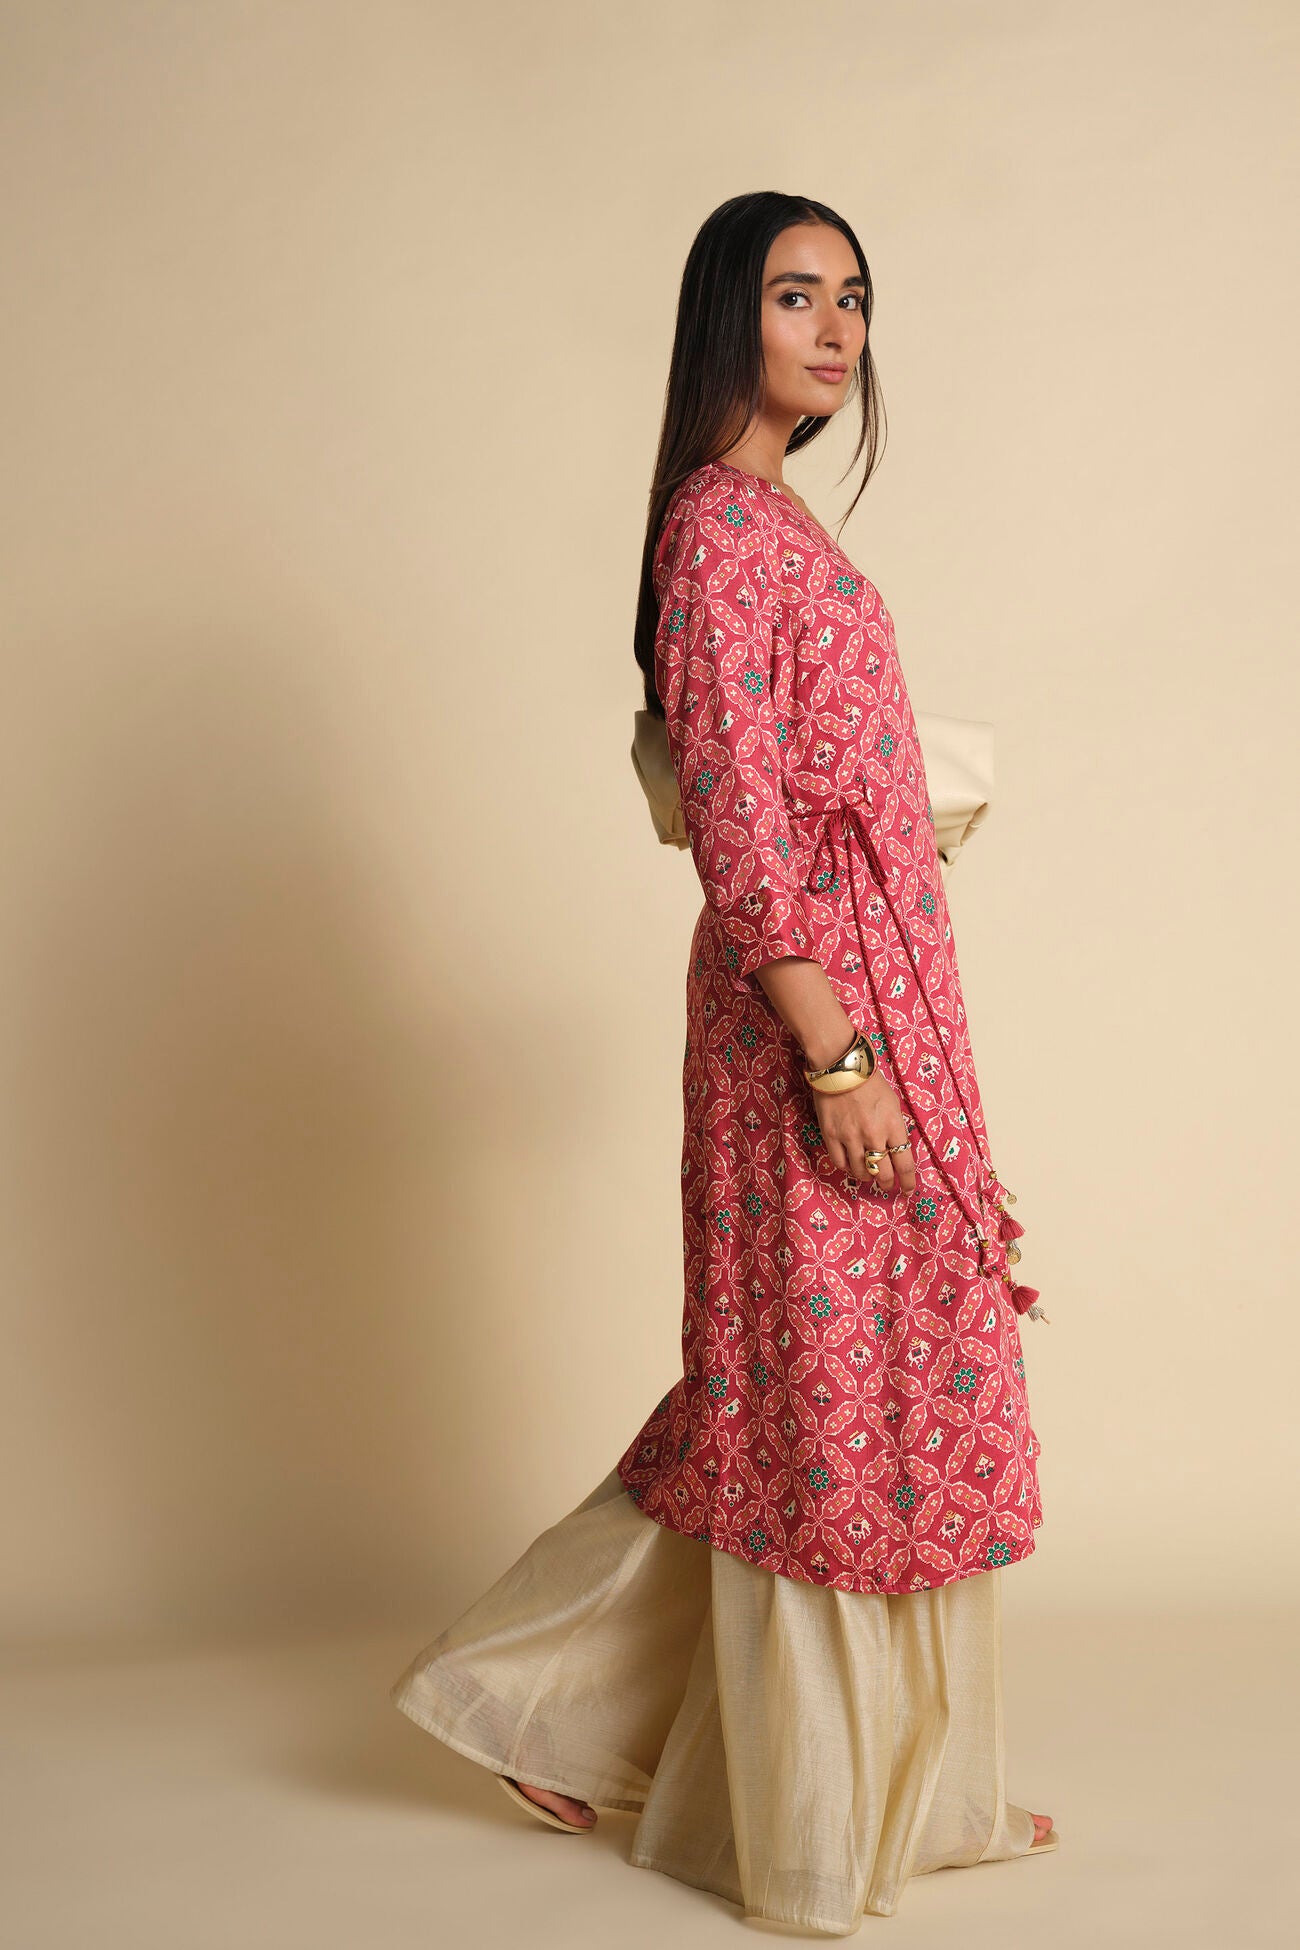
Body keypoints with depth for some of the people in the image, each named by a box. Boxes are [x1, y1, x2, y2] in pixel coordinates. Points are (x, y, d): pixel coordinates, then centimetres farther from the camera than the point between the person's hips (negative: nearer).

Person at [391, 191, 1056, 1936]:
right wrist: (835, 1051, -21)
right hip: (816, 999, -10)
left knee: (838, 1380, 16)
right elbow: (740, 818, -19)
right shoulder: (724, 519, -13)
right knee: (831, 1391, 1)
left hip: (870, 989, 10)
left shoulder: (773, 519, 17)